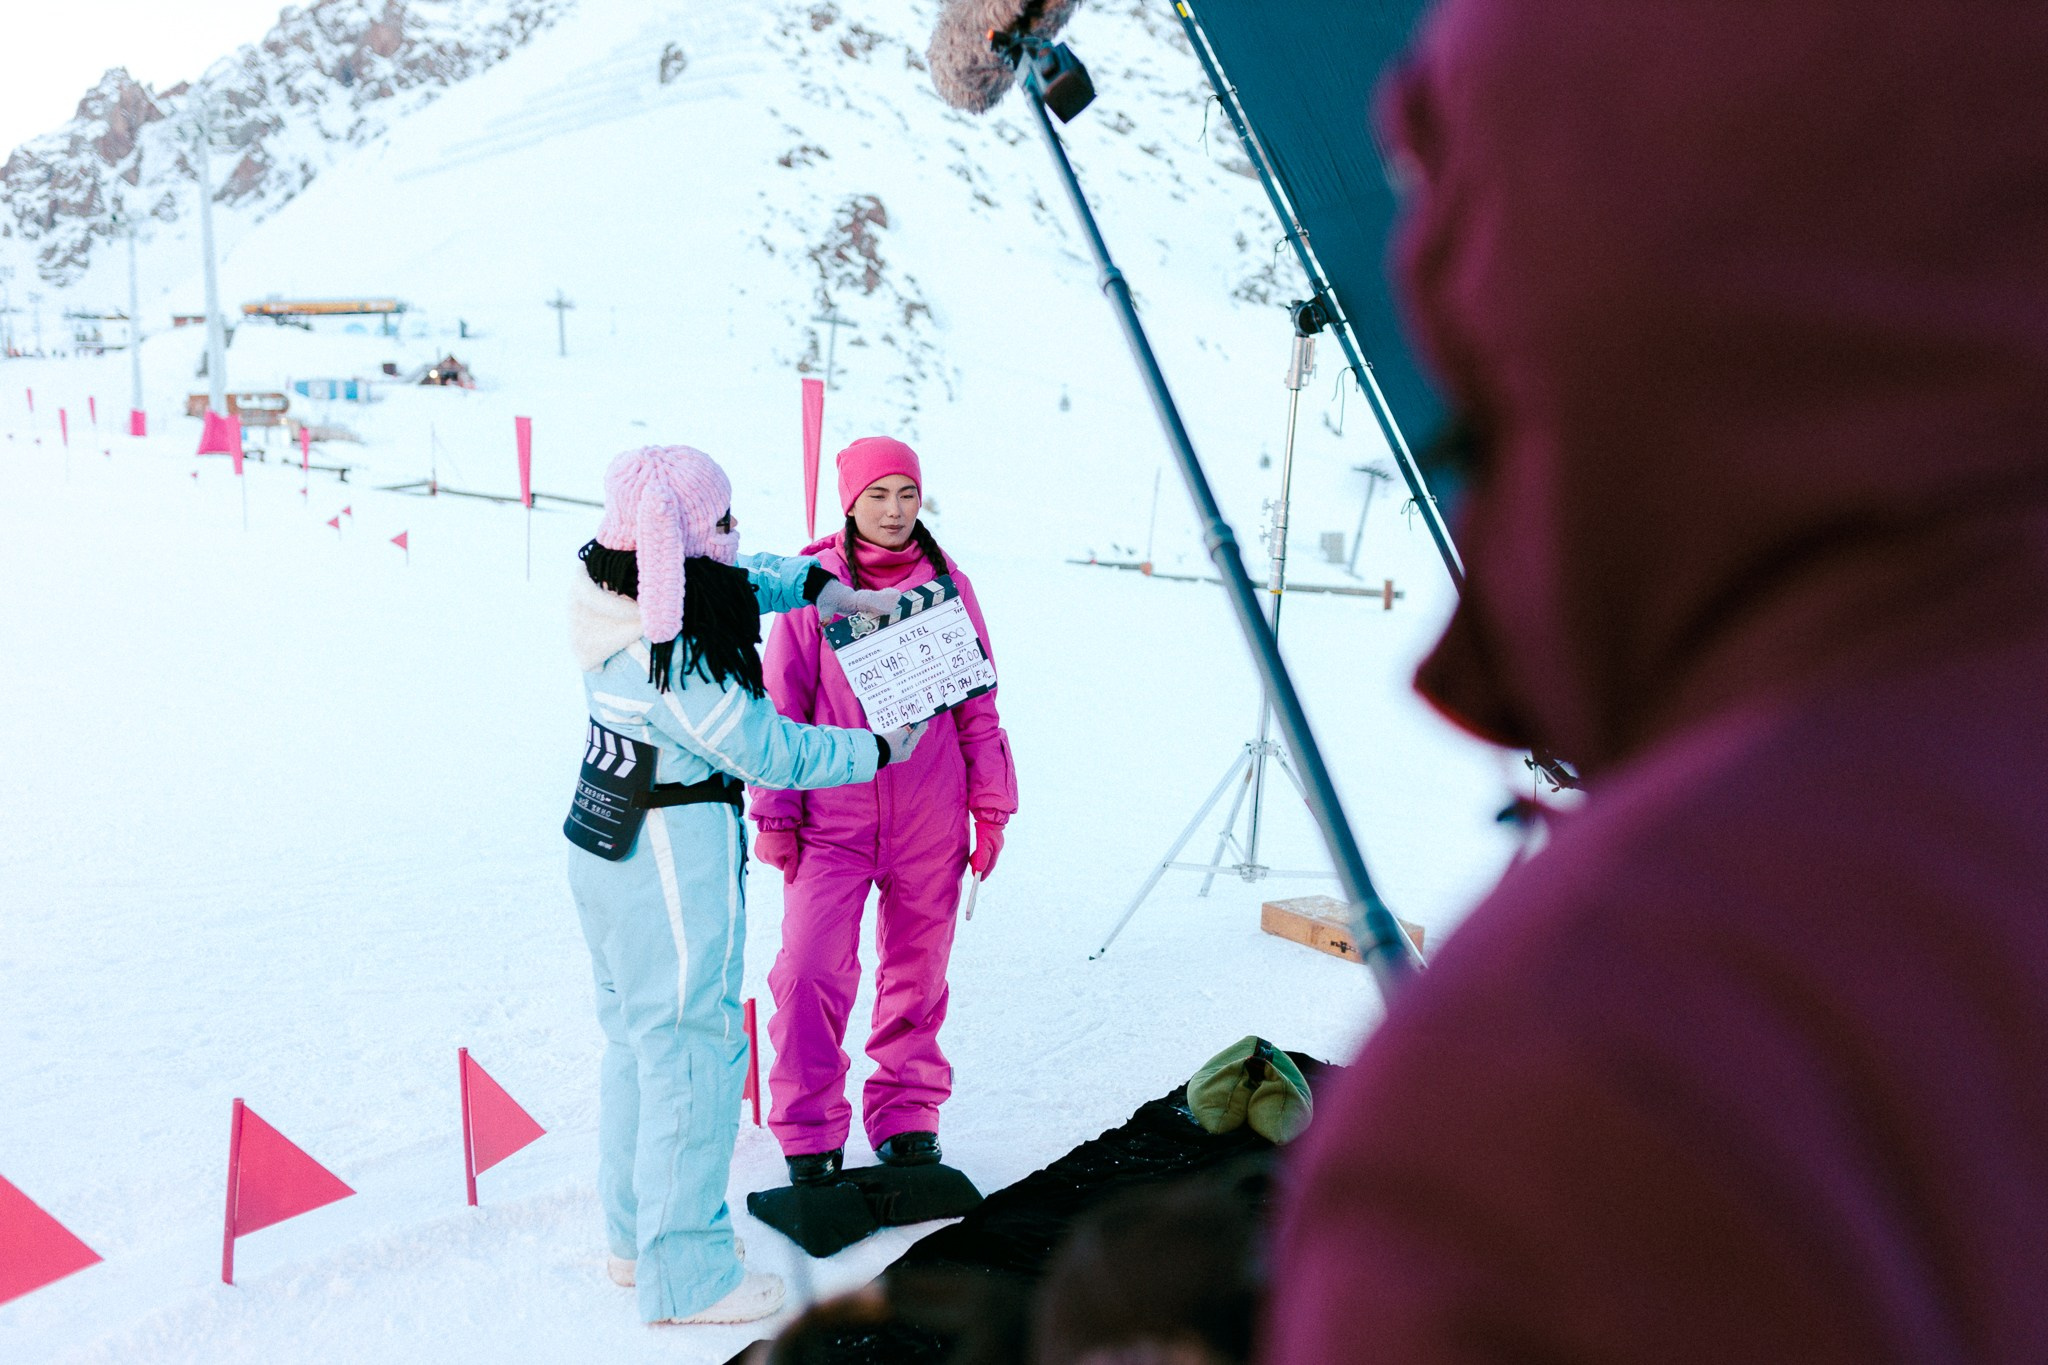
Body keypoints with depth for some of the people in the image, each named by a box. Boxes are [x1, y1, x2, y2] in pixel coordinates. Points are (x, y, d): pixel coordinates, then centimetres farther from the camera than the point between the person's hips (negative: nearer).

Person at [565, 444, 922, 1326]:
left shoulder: (621, 597, -1)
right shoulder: (679, 655, -27)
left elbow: (747, 581, 16)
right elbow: (773, 755, -19)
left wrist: (825, 588, 3)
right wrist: (881, 750, -6)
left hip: (606, 848, 10)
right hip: (675, 864, -10)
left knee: (635, 1038, 20)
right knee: (691, 1049, 3)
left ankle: (634, 1238, 37)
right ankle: (686, 1278, 17)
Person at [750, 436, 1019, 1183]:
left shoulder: (946, 583, 3)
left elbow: (977, 703, 9)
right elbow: (781, 706, 3)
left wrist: (991, 805, 8)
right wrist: (775, 813, 1)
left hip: (929, 819, 2)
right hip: (831, 818, -1)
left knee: (918, 970, 11)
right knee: (810, 969, -7)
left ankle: (907, 1114, 28)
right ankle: (808, 1128, 12)